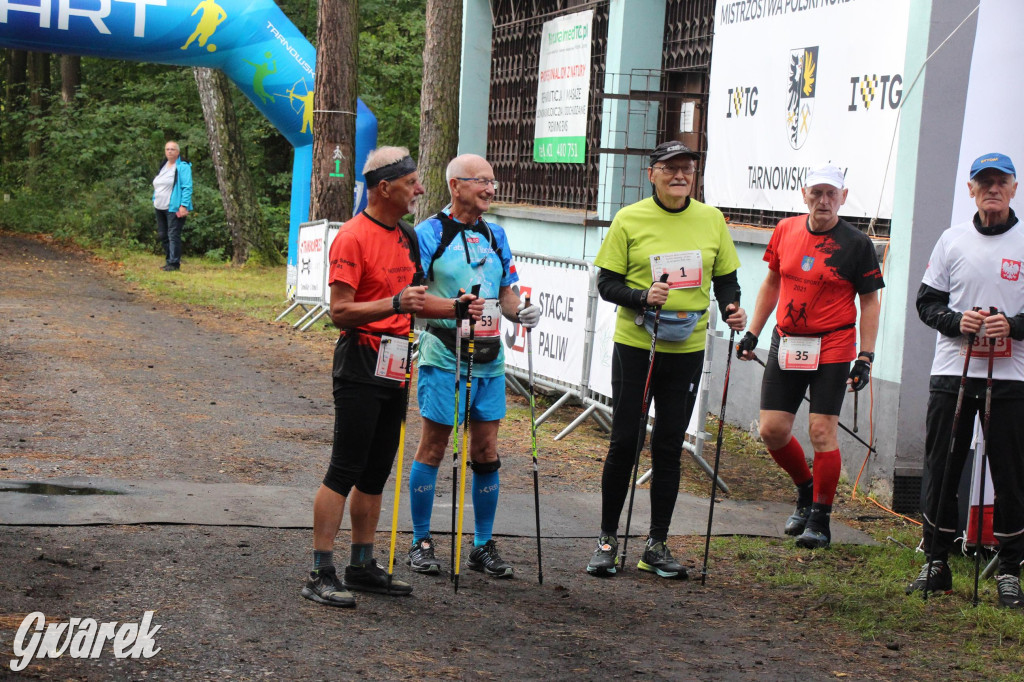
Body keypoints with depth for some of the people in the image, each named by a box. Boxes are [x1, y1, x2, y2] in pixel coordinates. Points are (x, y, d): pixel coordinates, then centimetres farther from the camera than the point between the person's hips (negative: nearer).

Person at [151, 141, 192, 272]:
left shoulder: (183, 167, -7)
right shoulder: (163, 166, 17)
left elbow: (187, 187, -13)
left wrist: (184, 206, -20)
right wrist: (155, 200, 17)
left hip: (174, 208, -8)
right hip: (161, 207, 8)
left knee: (173, 235, -8)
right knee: (162, 235, 11)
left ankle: (174, 263, -4)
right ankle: (170, 260, 21)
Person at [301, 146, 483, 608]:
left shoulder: (406, 236, 15)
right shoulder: (353, 237, -12)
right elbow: (340, 311, -17)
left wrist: (456, 308, 11)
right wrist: (395, 303, -28)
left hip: (395, 369, 8)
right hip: (360, 366, -8)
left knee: (376, 473, 12)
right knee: (344, 471, -7)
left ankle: (362, 567, 21)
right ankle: (321, 574, -3)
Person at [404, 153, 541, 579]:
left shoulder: (495, 236, 14)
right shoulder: (430, 233, -4)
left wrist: (521, 312, -3)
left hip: (489, 357, 5)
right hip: (444, 356, -5)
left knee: (486, 453, 8)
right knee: (433, 448, 2)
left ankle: (483, 545, 18)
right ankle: (421, 543, 13)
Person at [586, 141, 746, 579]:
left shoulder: (711, 220, 6)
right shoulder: (630, 220, -3)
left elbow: (726, 278, 13)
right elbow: (606, 283, -3)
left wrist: (732, 310, -7)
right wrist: (643, 297, -21)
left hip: (687, 349, 3)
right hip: (635, 346, -2)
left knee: (669, 447, 7)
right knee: (625, 442, 1)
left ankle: (657, 546, 17)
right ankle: (607, 539, 15)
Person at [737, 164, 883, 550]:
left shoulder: (857, 244, -6)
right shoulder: (785, 231, 6)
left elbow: (869, 302, -2)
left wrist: (865, 357, -9)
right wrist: (752, 332, 14)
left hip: (832, 349, -4)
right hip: (786, 344, 4)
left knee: (822, 431, -7)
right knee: (772, 430, 2)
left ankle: (820, 519, 6)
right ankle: (806, 490, 28)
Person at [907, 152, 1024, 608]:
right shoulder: (953, 240, 7)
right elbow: (927, 301, 9)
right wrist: (957, 321, -10)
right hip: (952, 371, 2)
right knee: (940, 471, 5)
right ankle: (936, 562, 16)